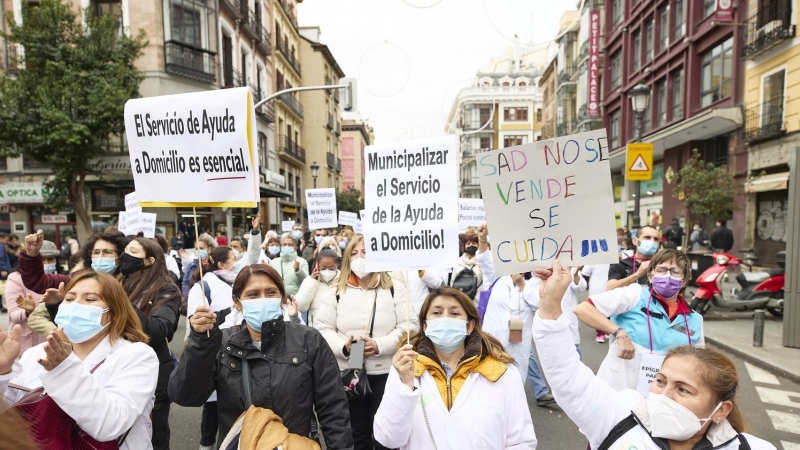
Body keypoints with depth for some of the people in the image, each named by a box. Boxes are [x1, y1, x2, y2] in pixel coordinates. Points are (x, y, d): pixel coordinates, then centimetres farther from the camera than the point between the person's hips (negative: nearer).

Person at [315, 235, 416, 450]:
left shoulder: (394, 288, 0)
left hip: (386, 373, -2)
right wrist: (343, 346, -15)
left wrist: (380, 345, -19)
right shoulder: (338, 290, 6)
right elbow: (323, 328, 3)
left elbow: (408, 326, -6)